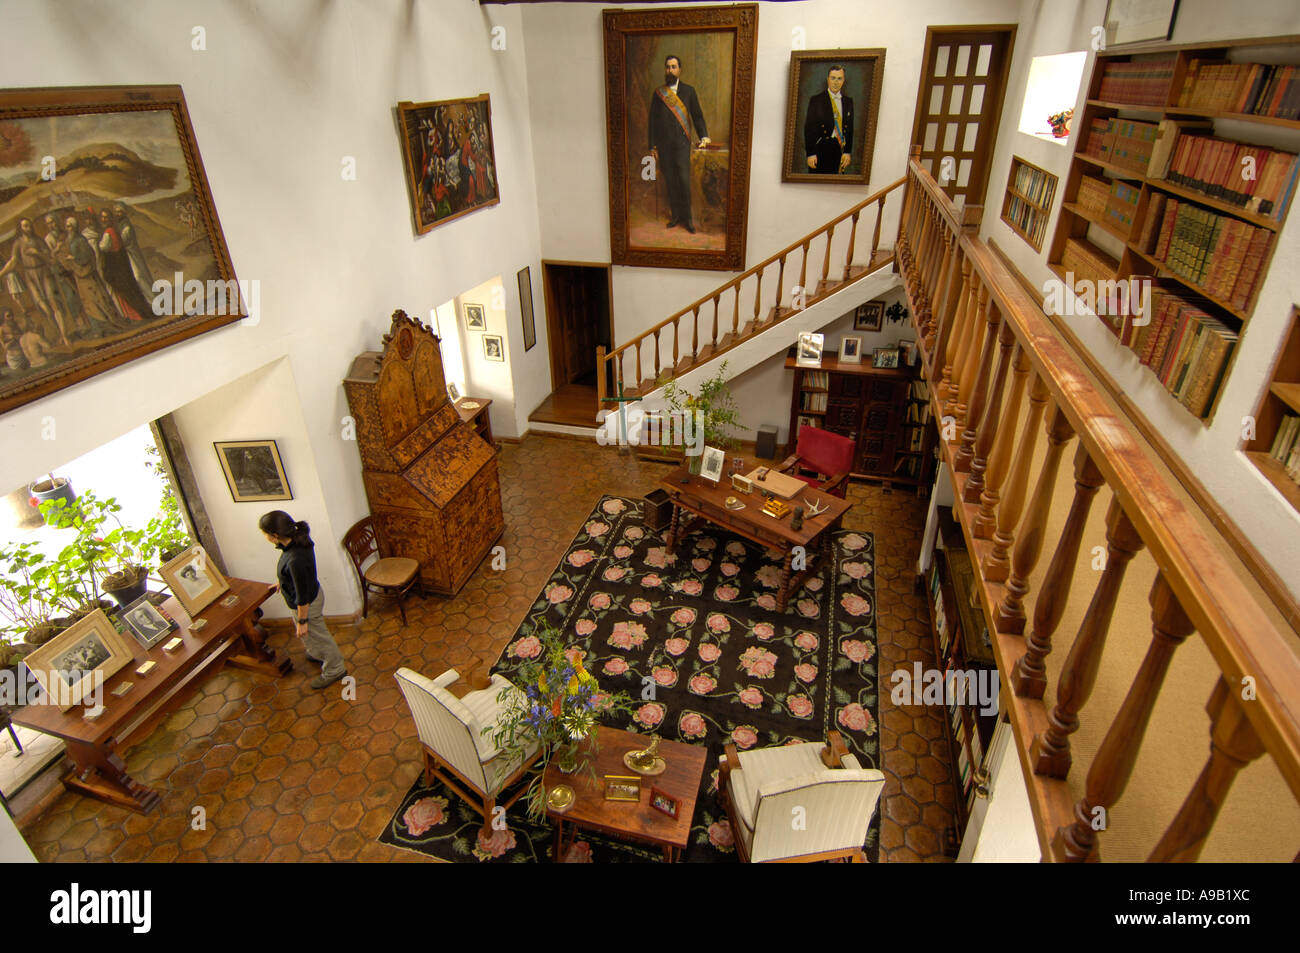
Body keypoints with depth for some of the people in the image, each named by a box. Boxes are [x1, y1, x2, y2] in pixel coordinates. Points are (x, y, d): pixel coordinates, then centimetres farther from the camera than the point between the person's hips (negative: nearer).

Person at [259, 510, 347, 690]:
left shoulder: (295, 560, -41)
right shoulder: (298, 541, -14)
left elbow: (303, 597, -29)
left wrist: (302, 621, -17)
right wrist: (283, 582, 24)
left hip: (307, 605, -9)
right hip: (313, 593, 9)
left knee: (316, 636, 16)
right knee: (310, 635, 33)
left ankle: (334, 670, 39)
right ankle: (318, 654, 60)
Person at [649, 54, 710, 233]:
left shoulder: (688, 91, 8)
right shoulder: (658, 93, 9)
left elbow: (697, 115, 6)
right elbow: (652, 120, 8)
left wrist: (704, 136, -9)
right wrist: (652, 146, 2)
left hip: (682, 143, -1)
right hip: (663, 145, 2)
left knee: (684, 181, -7)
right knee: (670, 181, 4)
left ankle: (687, 218, 2)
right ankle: (675, 215, 14)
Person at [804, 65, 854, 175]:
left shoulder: (848, 102, 13)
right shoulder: (816, 100, 2)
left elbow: (850, 129, 13)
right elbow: (809, 128, -2)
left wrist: (848, 152, 3)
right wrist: (810, 153, -10)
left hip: (840, 150, 3)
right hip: (821, 149, -3)